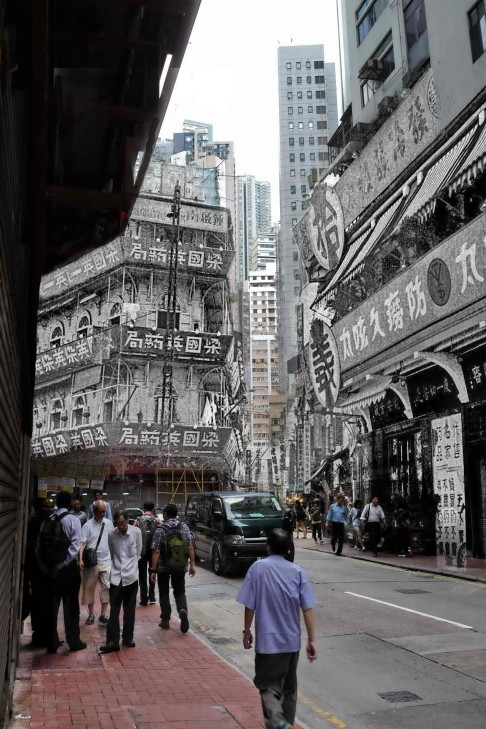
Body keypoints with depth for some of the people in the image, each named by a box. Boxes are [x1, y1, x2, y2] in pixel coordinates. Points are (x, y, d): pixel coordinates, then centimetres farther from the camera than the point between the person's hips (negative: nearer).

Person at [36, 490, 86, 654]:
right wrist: (61, 566, -16)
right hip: (68, 568, -3)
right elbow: (74, 546, -18)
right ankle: (74, 641, 15)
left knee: (51, 606, 12)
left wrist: (45, 567, 4)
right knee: (71, 605, 8)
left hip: (50, 569, 4)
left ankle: (52, 643, 18)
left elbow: (38, 546, 1)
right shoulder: (73, 520, -8)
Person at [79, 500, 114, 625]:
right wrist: (81, 559, -24)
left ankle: (103, 615, 16)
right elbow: (82, 543, -14)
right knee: (89, 588, 8)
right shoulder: (88, 525, -9)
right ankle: (91, 614, 23)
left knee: (106, 588, 5)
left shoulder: (109, 523, 2)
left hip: (106, 562, 2)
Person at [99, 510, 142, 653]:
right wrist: (117, 565, 10)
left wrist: (130, 565, 9)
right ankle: (112, 642, 5)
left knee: (129, 611, 10)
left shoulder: (136, 532, -7)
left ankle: (128, 638, 22)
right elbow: (111, 554, 10)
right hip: (116, 577, 1)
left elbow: (138, 553, 5)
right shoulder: (111, 534, -4)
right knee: (114, 611, 1)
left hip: (131, 577, 0)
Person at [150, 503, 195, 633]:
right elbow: (190, 548, -2)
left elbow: (156, 552, -13)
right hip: (180, 566, 2)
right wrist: (192, 565, 4)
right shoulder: (184, 527, 0)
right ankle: (183, 611, -13)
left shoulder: (160, 529, -10)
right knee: (180, 591, 13)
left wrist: (153, 570, -11)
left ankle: (165, 620, 18)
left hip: (164, 566, -2)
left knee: (164, 593, 15)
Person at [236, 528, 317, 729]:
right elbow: (307, 609, -5)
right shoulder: (297, 571, -3)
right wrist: (311, 640, 1)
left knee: (268, 686, 3)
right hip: (292, 640, 4)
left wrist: (247, 631, 5)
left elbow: (249, 605, -8)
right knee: (289, 687, 20)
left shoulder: (258, 567, -10)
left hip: (267, 640, -3)